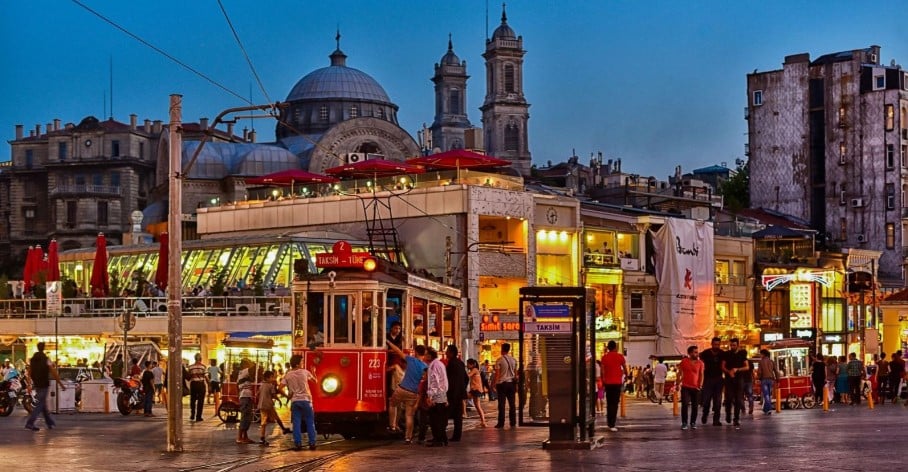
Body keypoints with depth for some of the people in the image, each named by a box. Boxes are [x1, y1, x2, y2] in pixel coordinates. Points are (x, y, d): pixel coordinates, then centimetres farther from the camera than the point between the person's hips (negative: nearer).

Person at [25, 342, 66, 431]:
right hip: (44, 385, -6)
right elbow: (54, 374, -12)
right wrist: (61, 384, -7)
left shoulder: (32, 360, 6)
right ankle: (30, 423, -14)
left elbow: (29, 374, 6)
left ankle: (50, 422, 25)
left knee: (43, 404, 17)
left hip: (36, 385, 6)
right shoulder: (46, 360, -11)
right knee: (40, 405, -4)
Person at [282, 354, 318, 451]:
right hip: (306, 400, -2)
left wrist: (287, 396, 11)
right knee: (310, 423, 7)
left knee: (296, 423, 4)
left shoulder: (287, 375, 2)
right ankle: (312, 444, 6)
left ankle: (298, 444, -1)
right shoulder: (304, 372, -2)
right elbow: (315, 380, 12)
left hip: (294, 401, 2)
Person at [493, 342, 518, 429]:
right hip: (511, 383, 4)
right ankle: (513, 423, 8)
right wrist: (515, 385, 17)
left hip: (502, 383, -4)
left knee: (501, 404, -1)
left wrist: (495, 384, -3)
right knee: (512, 404, 8)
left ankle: (501, 423, -2)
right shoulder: (514, 360, 6)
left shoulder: (499, 360, -8)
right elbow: (515, 374, 10)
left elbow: (497, 374, -9)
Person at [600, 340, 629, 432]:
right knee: (614, 403, -4)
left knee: (609, 403, 13)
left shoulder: (604, 357, 2)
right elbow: (625, 368, 6)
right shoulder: (620, 356, -2)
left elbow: (602, 371, -1)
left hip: (607, 382, 3)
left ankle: (610, 423, 16)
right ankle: (612, 425, -14)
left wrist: (603, 380, 10)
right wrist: (626, 375, 25)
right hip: (617, 382, -3)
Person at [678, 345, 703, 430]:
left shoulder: (700, 363, 2)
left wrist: (700, 385, -6)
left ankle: (693, 423, 15)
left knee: (694, 406, 4)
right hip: (685, 387, -1)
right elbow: (679, 373, 6)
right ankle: (684, 423, -2)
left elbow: (701, 375, 4)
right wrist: (678, 384, 3)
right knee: (684, 405, -8)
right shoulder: (684, 361, 0)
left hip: (696, 388, 1)